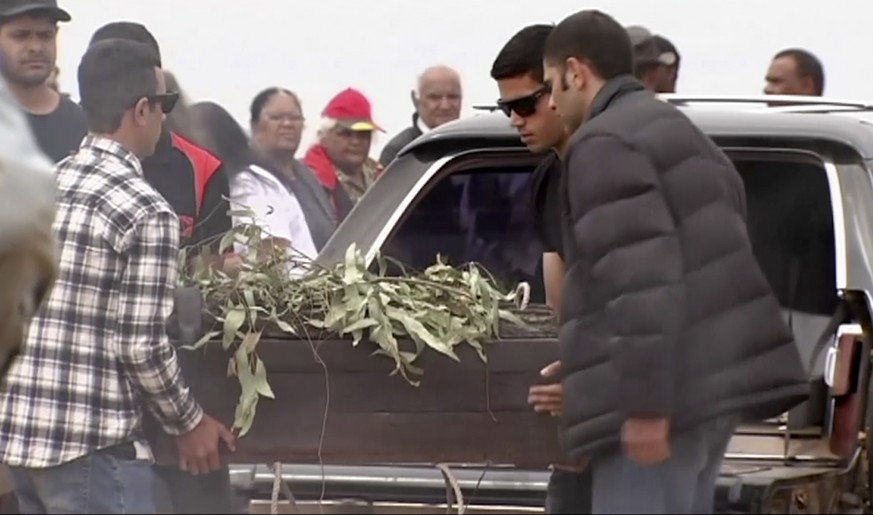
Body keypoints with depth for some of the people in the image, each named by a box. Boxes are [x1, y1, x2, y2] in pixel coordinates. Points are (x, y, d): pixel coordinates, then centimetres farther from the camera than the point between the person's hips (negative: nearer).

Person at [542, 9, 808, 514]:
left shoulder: (603, 143, -10)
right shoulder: (678, 132, 23)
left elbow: (641, 282, -21)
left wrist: (644, 402, -24)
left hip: (661, 395, -10)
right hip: (709, 384, 10)